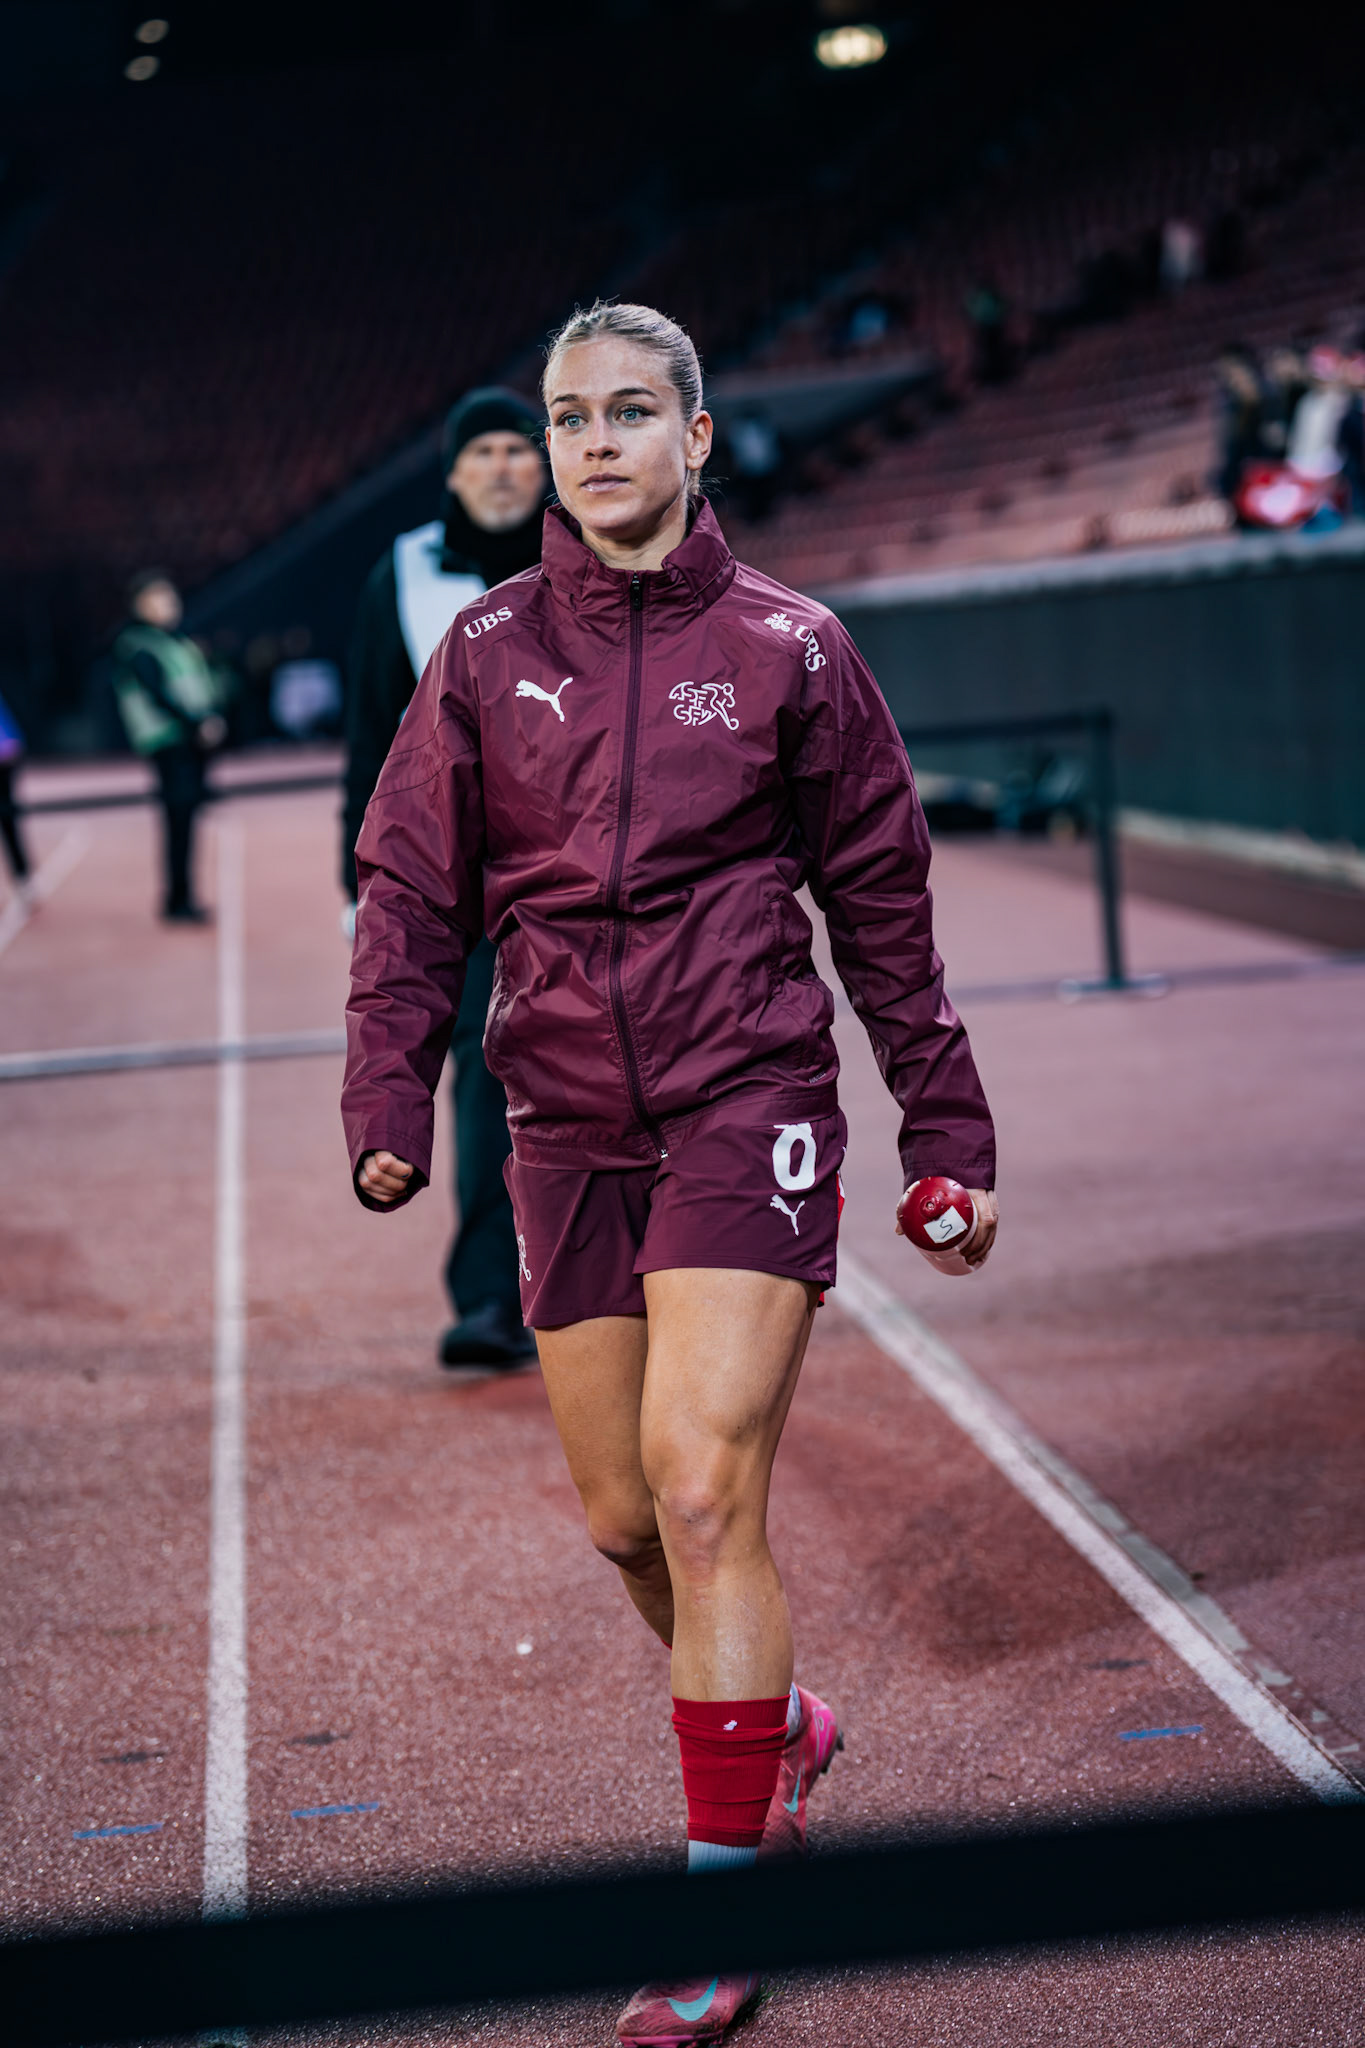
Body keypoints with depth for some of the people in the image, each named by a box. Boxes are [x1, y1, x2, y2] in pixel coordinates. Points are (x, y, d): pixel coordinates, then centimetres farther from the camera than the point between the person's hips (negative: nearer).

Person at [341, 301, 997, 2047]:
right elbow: (412, 887, 8)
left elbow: (884, 905, 6)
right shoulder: (489, 652, 6)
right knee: (622, 1518, 9)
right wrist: (388, 1097, -6)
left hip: (745, 1104, -3)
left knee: (704, 1495, -14)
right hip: (567, 1123, 4)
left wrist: (945, 1135, 6)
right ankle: (779, 1731, 38)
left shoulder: (787, 646, 0)